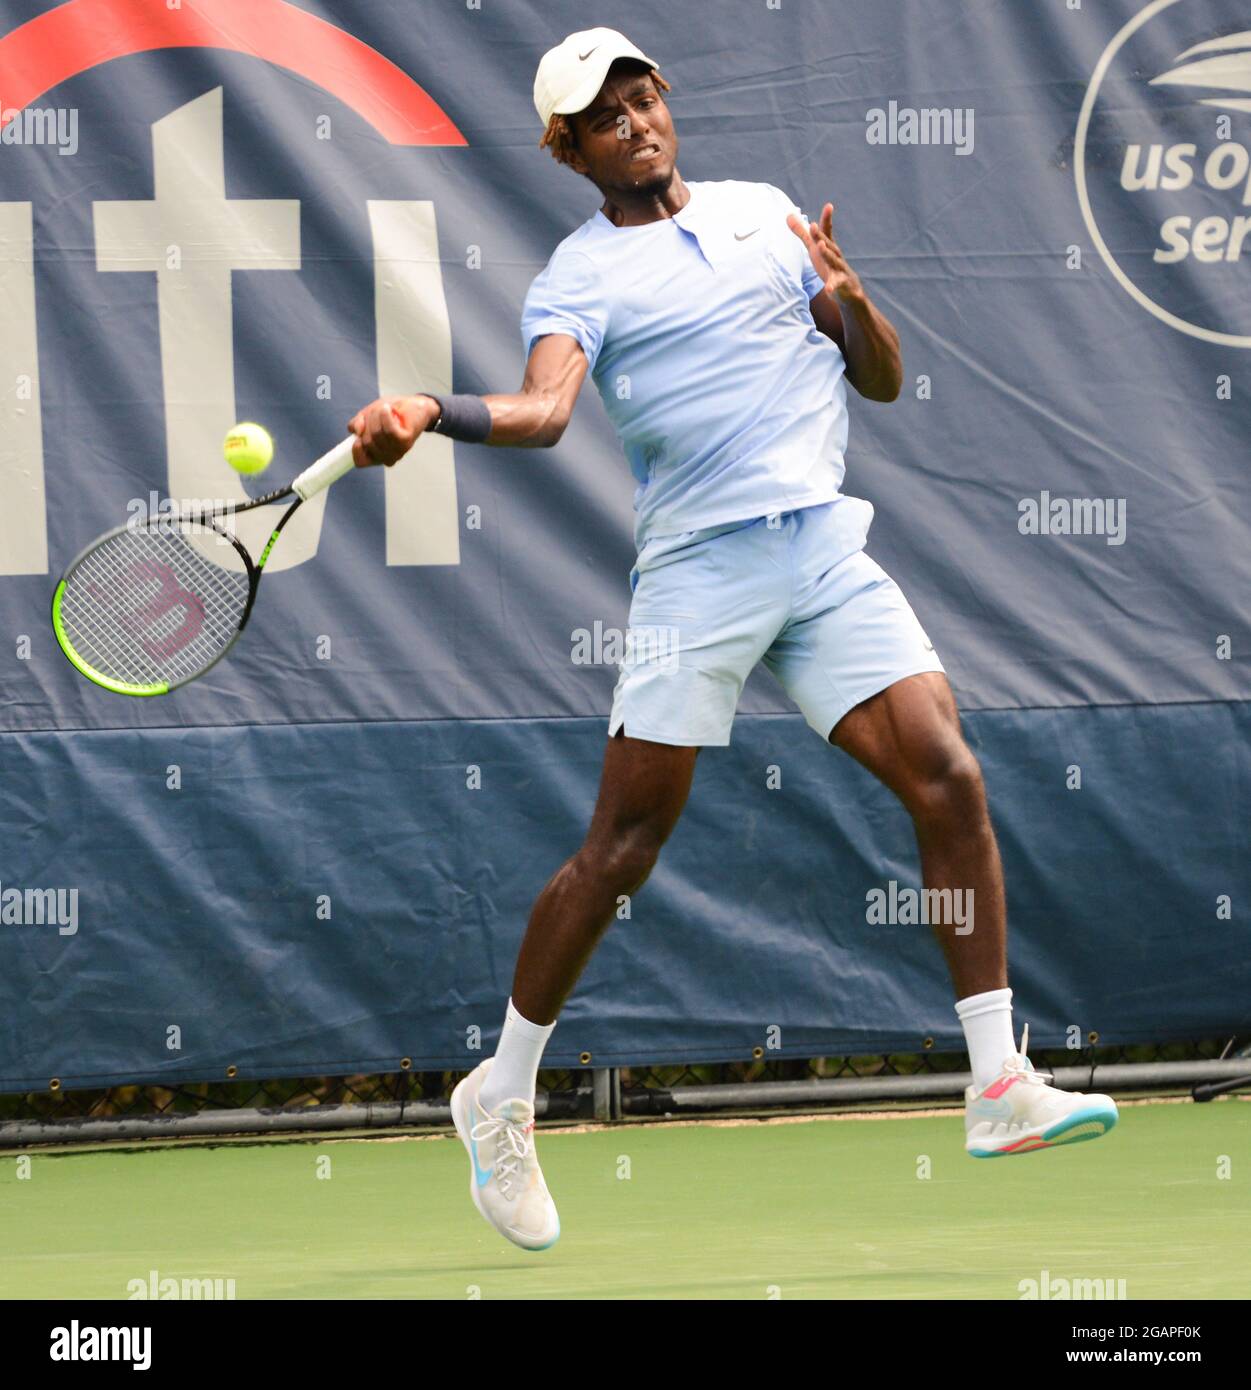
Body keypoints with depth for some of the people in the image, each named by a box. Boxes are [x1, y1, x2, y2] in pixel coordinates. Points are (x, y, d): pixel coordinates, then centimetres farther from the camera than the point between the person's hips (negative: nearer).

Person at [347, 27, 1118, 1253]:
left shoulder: (767, 213, 15)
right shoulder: (579, 277, 3)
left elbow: (884, 382, 16)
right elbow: (543, 409, -17)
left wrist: (849, 300, -6)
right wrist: (428, 413, -36)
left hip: (827, 545, 4)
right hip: (698, 565, -4)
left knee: (947, 778, -9)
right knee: (623, 844, -3)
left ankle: (1000, 1089, -5)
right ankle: (501, 1095, 14)